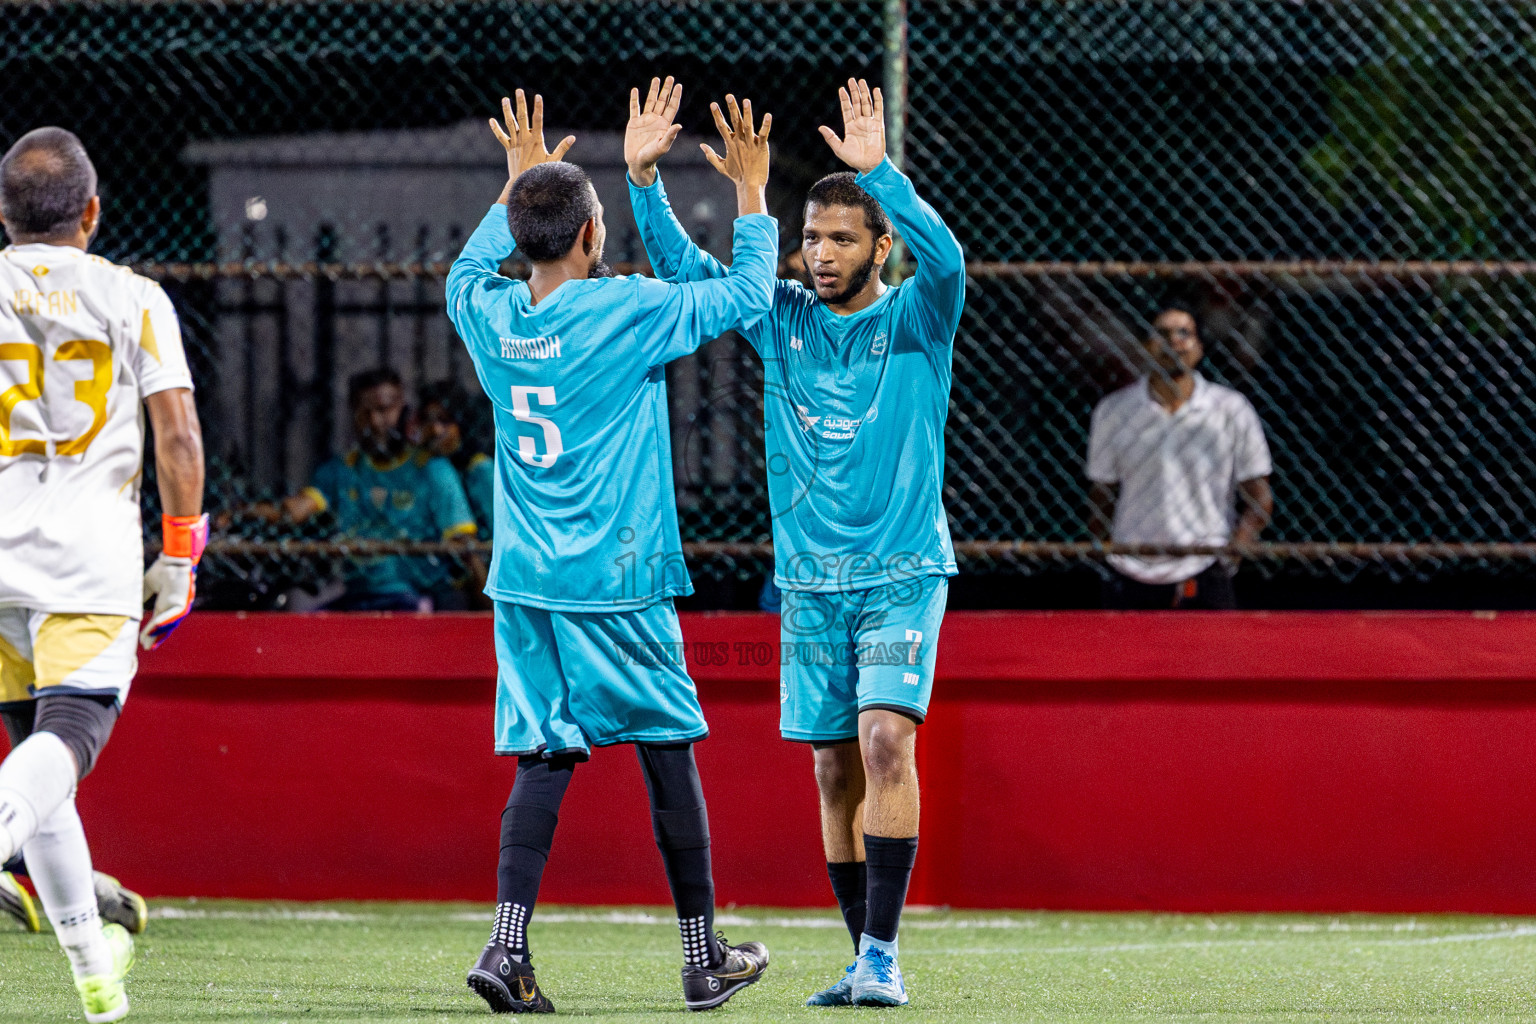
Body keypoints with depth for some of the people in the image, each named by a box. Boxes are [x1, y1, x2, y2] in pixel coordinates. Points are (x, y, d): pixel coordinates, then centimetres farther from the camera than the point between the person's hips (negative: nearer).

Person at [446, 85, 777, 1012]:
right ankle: (705, 957, 14)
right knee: (670, 756, 6)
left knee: (544, 760, 4)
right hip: (620, 585, -5)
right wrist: (752, 193, 9)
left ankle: (508, 945, -12)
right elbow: (747, 296, -2)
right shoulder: (627, 312, -12)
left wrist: (518, 182, 36)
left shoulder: (491, 316, 2)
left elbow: (470, 268, 28)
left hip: (527, 584, 5)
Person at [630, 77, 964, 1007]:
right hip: (810, 581, 4)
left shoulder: (914, 321, -4)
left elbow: (945, 260, -25)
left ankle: (883, 955, -21)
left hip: (903, 574, -4)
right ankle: (867, 963, 14)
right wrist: (645, 177, -10)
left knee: (885, 739, -20)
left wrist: (879, 172, -35)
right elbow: (682, 264, 5)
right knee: (836, 768, 5)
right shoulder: (782, 320, 7)